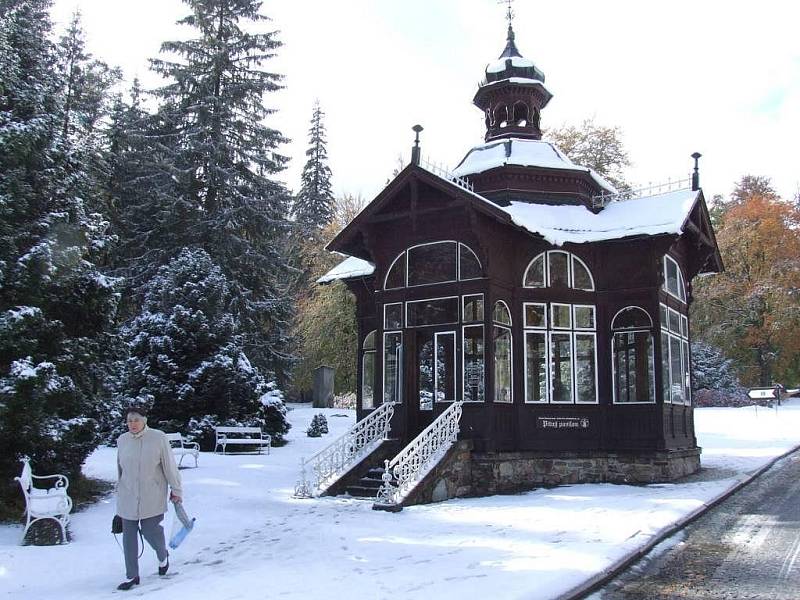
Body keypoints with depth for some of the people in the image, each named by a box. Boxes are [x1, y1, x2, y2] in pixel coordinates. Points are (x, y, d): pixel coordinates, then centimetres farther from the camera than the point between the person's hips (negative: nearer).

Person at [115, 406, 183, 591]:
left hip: (152, 498, -4)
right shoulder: (122, 440, 2)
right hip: (128, 498, 4)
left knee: (150, 530, -3)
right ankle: (132, 576, 19)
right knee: (129, 536, 6)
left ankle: (163, 556, 30)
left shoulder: (158, 438, -10)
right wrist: (119, 492, 20)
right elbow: (119, 469, 14)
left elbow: (170, 465, -5)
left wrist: (176, 489, -2)